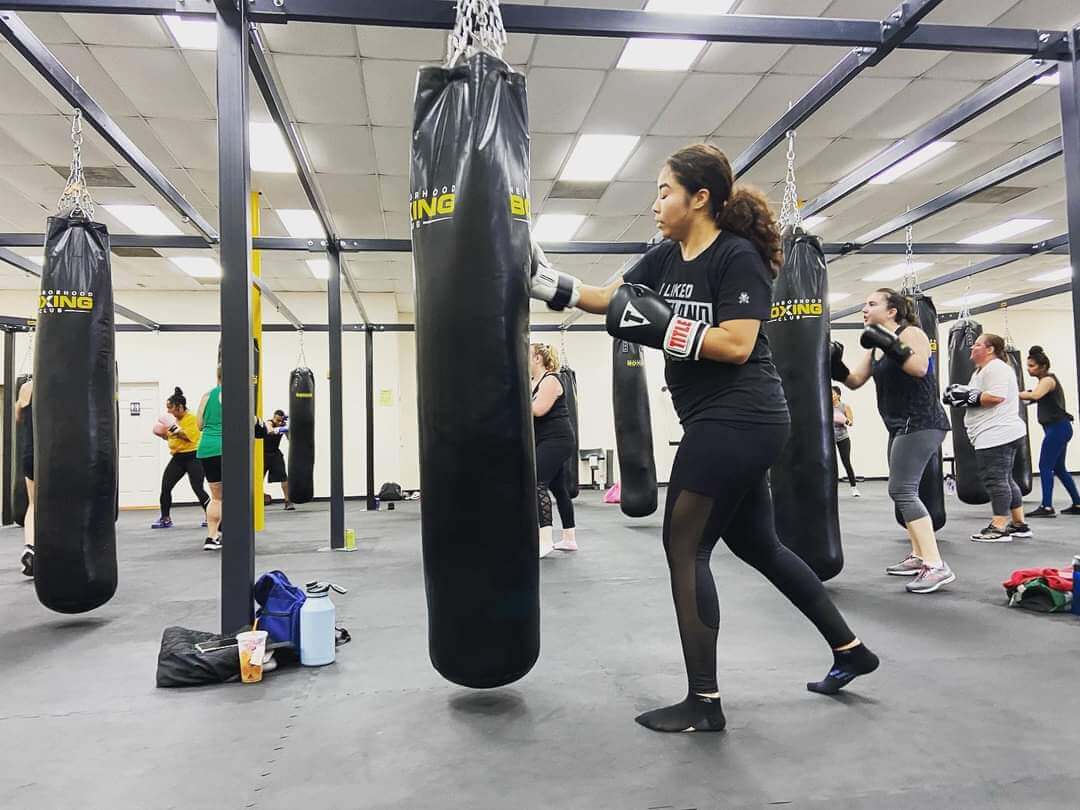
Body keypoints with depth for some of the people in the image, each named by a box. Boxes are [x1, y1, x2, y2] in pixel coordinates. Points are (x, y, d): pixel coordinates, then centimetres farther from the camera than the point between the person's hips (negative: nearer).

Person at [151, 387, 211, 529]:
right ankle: (165, 519, 13)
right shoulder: (174, 420, 11)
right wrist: (162, 433, 6)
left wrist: (177, 431, -32)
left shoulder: (191, 418, -12)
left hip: (192, 457, -8)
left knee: (197, 488, -8)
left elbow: (191, 437, -23)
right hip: (177, 457, 8)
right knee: (165, 487, 2)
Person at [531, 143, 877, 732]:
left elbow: (737, 345, -22)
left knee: (683, 546, -6)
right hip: (722, 424, 9)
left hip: (738, 421, -9)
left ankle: (704, 702, 6)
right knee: (756, 544, 18)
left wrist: (659, 325, -23)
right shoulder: (666, 258, 11)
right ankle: (849, 648, 34)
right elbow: (608, 298, 9)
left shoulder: (738, 256, -13)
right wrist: (552, 284, -1)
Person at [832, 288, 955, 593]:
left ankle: (936, 566, -20)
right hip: (901, 426, 10)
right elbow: (854, 380, 11)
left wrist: (890, 345, -28)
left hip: (921, 423, -10)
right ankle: (918, 556, 25)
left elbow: (919, 368, -26)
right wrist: (835, 364, -5)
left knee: (902, 490, -18)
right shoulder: (875, 346, 15)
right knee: (902, 491, 14)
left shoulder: (911, 333, -9)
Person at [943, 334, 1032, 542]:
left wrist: (967, 397, -17)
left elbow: (996, 397, -25)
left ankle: (999, 528, -4)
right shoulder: (982, 370, 20)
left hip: (996, 436, -11)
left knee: (995, 480, -7)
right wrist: (962, 396, 6)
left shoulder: (996, 367, -12)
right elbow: (982, 399, 23)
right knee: (1005, 479, 16)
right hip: (1000, 436, 11)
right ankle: (1019, 524, 23)